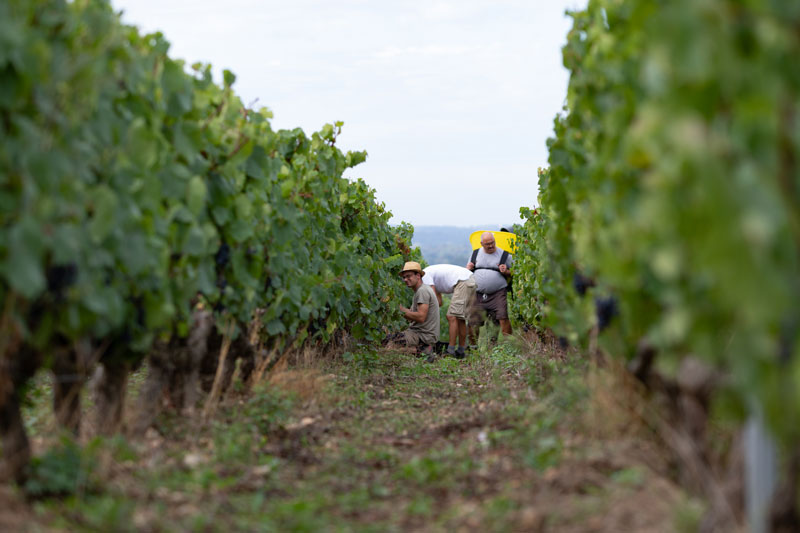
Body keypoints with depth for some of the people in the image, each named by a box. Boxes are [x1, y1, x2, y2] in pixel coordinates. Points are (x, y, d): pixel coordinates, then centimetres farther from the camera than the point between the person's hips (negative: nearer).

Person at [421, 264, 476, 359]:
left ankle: (450, 351, -14)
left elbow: (435, 301, -7)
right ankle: (461, 351, 18)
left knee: (452, 317, -11)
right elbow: (439, 302, 26)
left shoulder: (425, 276, -3)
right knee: (460, 318, 14)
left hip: (463, 282, -10)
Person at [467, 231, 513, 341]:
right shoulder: (475, 254, 14)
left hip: (497, 294, -3)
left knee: (503, 318, -19)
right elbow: (467, 273, 24)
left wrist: (506, 272, -11)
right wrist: (468, 269, 1)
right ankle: (472, 344, 16)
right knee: (472, 322, 0)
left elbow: (513, 273, 9)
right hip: (478, 294, 3)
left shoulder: (505, 255, 5)